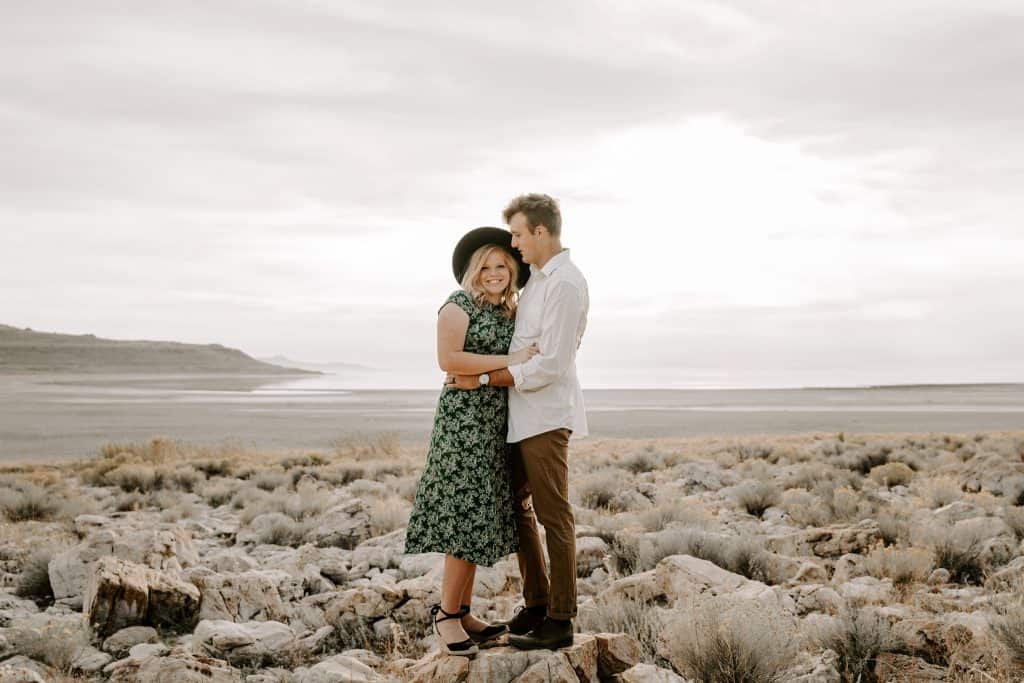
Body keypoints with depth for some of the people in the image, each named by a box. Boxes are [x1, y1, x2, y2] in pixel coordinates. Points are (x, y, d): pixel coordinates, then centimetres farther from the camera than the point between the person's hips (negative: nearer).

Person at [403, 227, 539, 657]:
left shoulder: (510, 311, 14)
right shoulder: (458, 305, -9)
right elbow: (448, 359, -21)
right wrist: (508, 361, -20)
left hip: (495, 422, 8)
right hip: (464, 417, -8)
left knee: (479, 516, 8)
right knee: (465, 515, -10)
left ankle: (463, 613, 13)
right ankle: (446, 614, -1)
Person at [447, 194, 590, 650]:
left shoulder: (565, 284, -16)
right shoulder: (538, 278, 14)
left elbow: (551, 364, -20)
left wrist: (484, 380, -17)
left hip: (546, 415, -10)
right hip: (520, 415, 10)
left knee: (553, 517, -3)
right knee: (516, 506, 15)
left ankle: (560, 621, 4)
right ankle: (536, 604, 24)